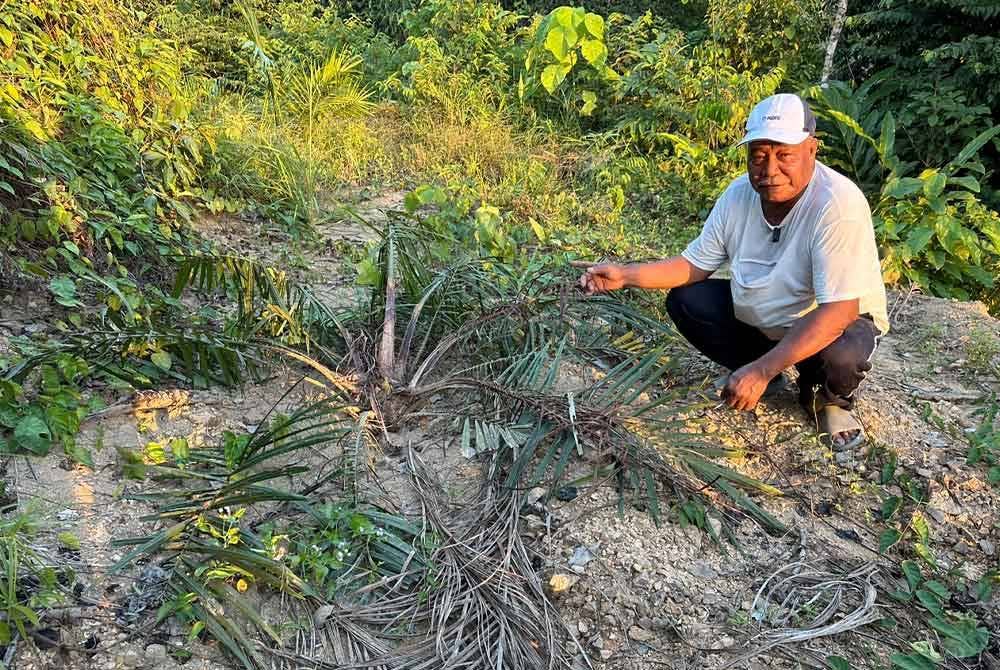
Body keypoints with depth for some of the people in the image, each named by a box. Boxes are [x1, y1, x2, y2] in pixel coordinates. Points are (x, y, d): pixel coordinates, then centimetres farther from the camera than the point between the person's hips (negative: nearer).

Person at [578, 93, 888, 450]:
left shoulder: (839, 205, -31)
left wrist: (761, 370, -40)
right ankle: (771, 371, 10)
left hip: (834, 320, -5)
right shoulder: (739, 194, -11)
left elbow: (838, 311, -34)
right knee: (683, 300, -9)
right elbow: (695, 264, -2)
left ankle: (826, 399, 3)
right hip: (756, 316, 6)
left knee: (841, 356, -37)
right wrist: (625, 275, -17)